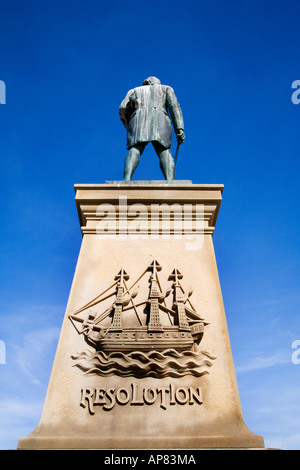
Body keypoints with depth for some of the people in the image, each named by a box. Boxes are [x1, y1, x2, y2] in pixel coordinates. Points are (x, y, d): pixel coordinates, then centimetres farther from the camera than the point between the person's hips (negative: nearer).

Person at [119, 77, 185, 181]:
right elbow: (174, 106, 10)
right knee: (164, 153, -11)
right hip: (160, 120, -1)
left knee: (135, 150, -16)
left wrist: (130, 128, 24)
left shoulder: (134, 91, 33)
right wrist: (180, 129, 0)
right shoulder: (166, 88, 31)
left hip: (138, 119, 1)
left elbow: (122, 109, 14)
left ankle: (127, 179, -42)